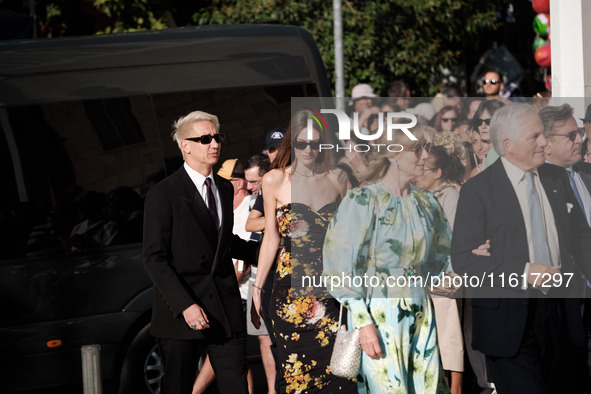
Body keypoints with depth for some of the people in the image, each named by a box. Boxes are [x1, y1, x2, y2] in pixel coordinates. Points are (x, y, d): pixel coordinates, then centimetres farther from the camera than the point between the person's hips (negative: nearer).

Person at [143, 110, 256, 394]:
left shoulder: (225, 189, 14)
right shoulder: (163, 195, -8)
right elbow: (154, 258, -12)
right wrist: (185, 305, -21)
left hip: (226, 309, 5)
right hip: (181, 313, -5)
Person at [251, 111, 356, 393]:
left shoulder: (337, 180, 8)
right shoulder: (275, 181, 4)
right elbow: (271, 238, 7)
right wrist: (257, 288, 3)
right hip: (291, 289, -1)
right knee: (295, 370, -2)